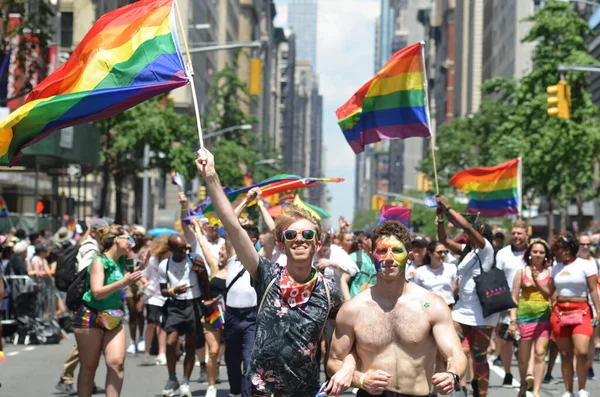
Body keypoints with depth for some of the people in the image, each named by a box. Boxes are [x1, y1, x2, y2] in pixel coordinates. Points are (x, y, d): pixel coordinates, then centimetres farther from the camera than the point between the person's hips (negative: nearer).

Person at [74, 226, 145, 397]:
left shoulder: (120, 262, 8)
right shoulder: (99, 261, -13)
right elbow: (97, 292, -24)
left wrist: (140, 269, 16)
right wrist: (122, 283, -36)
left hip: (114, 318, 6)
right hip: (90, 318, -6)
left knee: (117, 362, -11)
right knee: (88, 367, 0)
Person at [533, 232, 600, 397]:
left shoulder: (585, 265, -1)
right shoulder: (556, 268, 13)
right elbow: (549, 292, 14)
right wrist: (536, 281, -1)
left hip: (581, 312, -4)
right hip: (560, 313, 4)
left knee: (582, 352, -18)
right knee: (565, 355, 5)